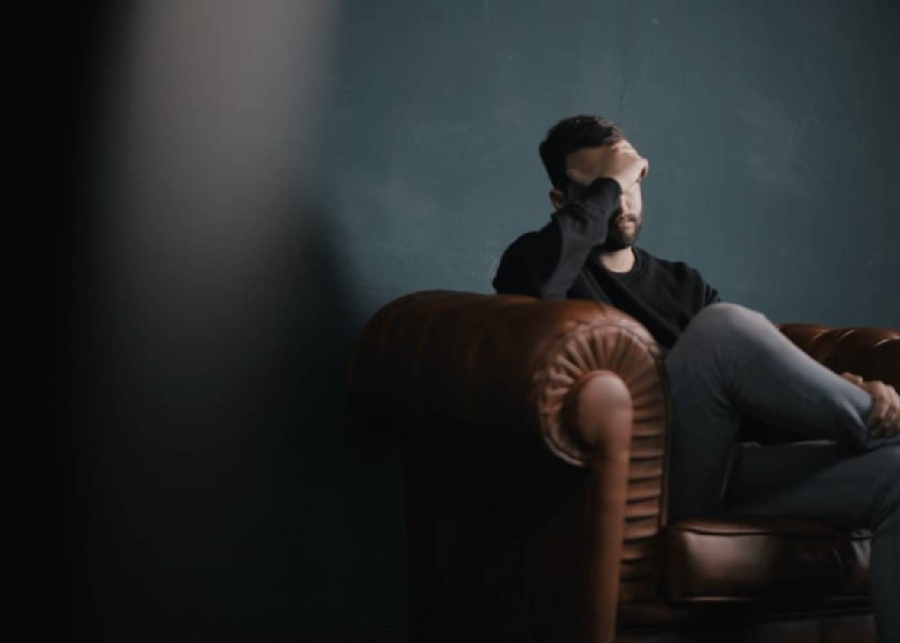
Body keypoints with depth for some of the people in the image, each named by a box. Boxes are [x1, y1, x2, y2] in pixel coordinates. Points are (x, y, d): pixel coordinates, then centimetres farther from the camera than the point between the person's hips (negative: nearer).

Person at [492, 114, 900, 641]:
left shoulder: (684, 283, 28)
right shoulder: (538, 259, 11)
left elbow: (767, 373, 16)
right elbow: (536, 278, -17)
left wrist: (852, 392, -6)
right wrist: (607, 183, -3)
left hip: (723, 473, 6)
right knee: (723, 326, -31)